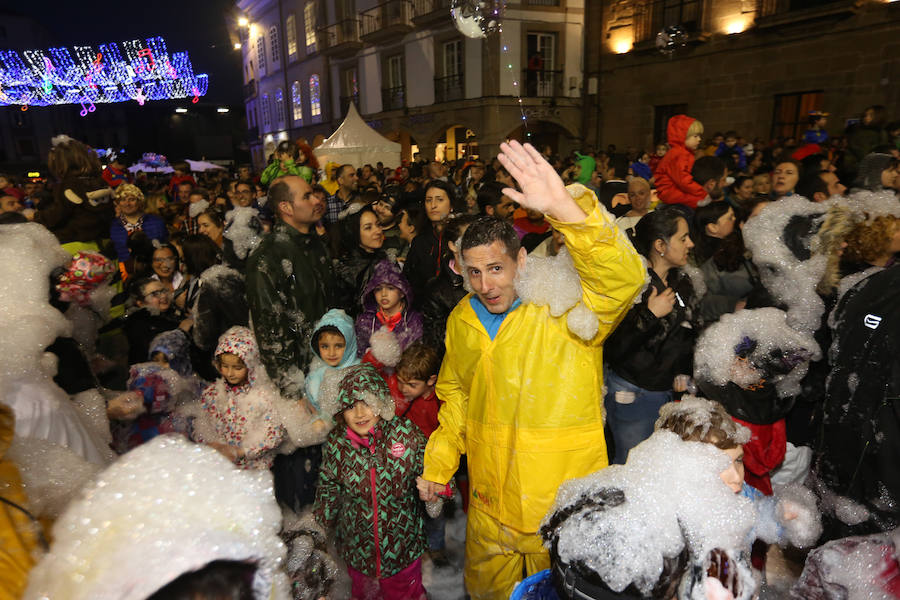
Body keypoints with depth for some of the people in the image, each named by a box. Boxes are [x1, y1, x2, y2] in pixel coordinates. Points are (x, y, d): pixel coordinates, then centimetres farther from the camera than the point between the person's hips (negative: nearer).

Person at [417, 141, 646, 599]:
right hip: (489, 501, 5)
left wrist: (564, 207, -48)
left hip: (563, 499, -4)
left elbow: (624, 278, -38)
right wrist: (438, 466, 10)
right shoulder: (461, 320, -1)